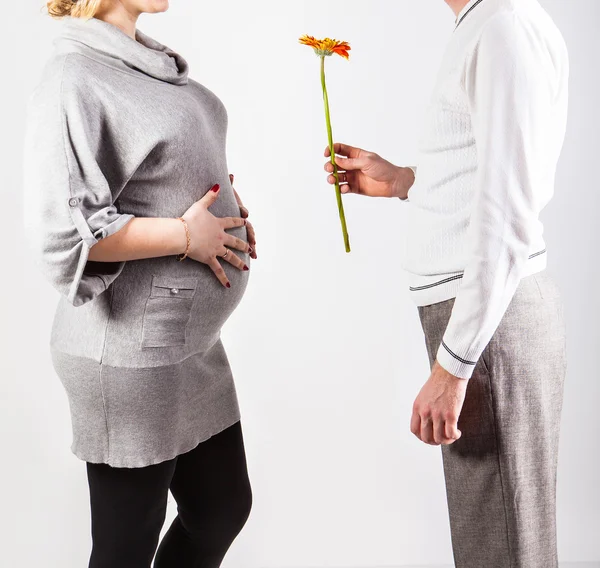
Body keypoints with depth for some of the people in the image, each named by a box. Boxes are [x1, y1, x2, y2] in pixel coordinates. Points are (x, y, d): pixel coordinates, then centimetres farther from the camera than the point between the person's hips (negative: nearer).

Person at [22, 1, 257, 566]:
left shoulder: (152, 59, 10)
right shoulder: (74, 79, -17)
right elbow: (60, 230, -24)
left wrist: (222, 202, 5)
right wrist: (185, 234, -19)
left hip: (190, 340, 9)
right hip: (131, 353, -9)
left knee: (223, 507, 20)